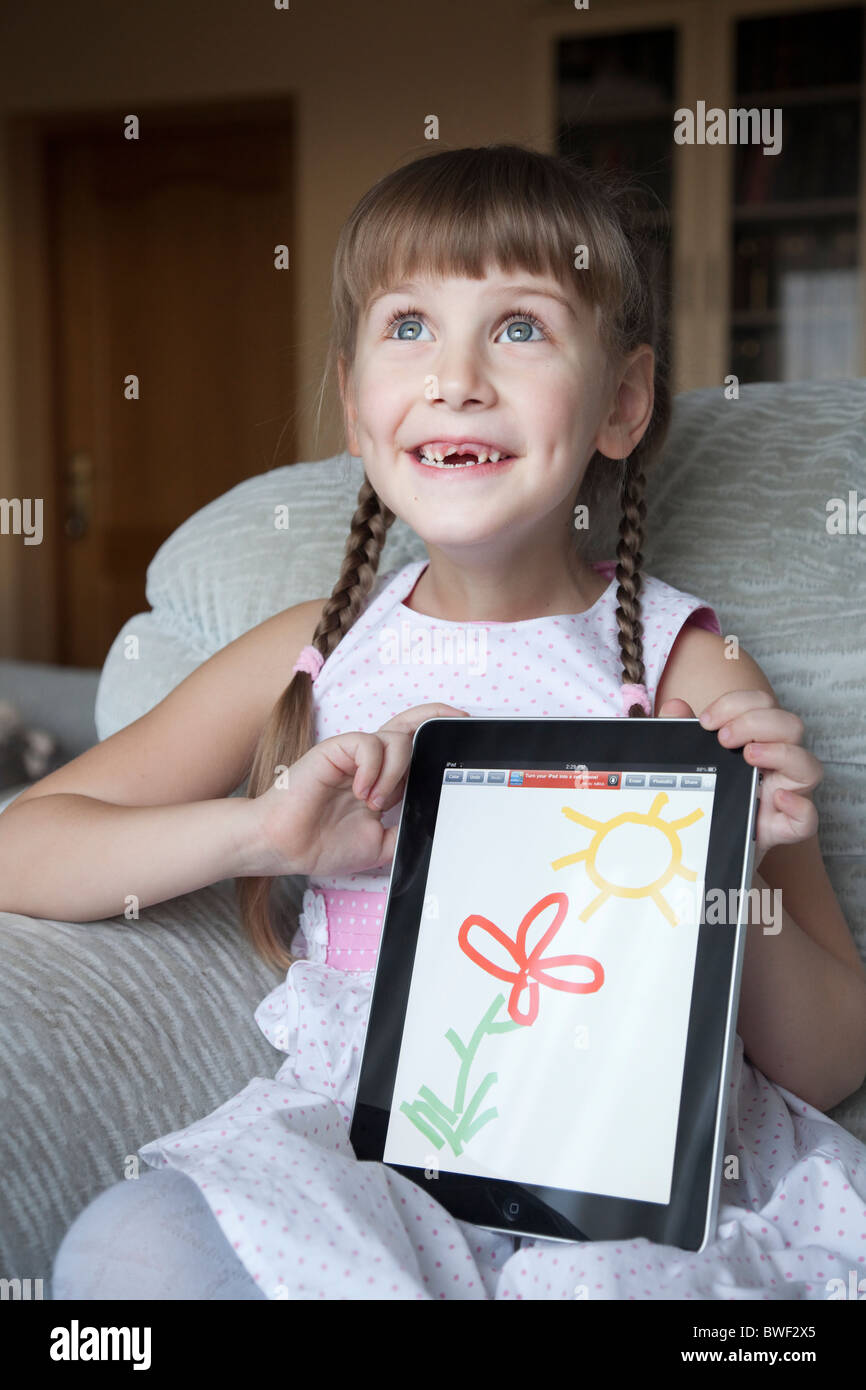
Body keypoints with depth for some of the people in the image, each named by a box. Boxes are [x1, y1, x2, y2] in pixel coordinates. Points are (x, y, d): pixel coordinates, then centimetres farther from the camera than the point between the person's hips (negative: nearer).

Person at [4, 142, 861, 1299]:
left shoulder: (690, 674, 1)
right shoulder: (310, 656, 8)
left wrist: (741, 883, -16)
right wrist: (263, 830, -9)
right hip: (356, 1146, 3)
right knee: (126, 1251, -28)